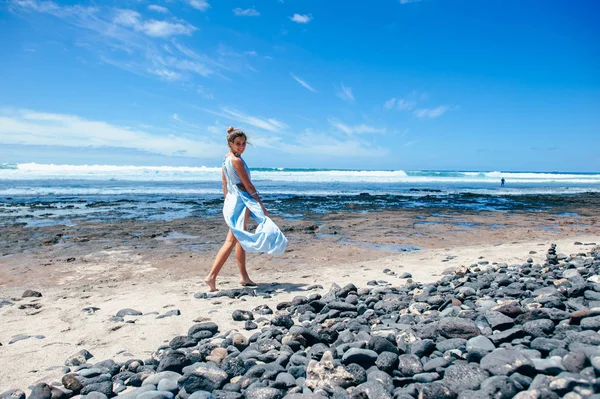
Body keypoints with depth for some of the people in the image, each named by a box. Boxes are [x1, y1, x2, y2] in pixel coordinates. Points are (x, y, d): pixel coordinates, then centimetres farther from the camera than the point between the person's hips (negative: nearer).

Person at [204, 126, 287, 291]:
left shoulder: (226, 160, 12)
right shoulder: (237, 160, -16)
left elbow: (225, 185, 15)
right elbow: (248, 185, -16)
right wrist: (262, 205, -11)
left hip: (231, 200, 10)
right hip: (240, 202, -10)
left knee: (240, 240, 14)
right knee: (231, 241, -9)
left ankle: (244, 277, 21)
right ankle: (212, 276, -10)